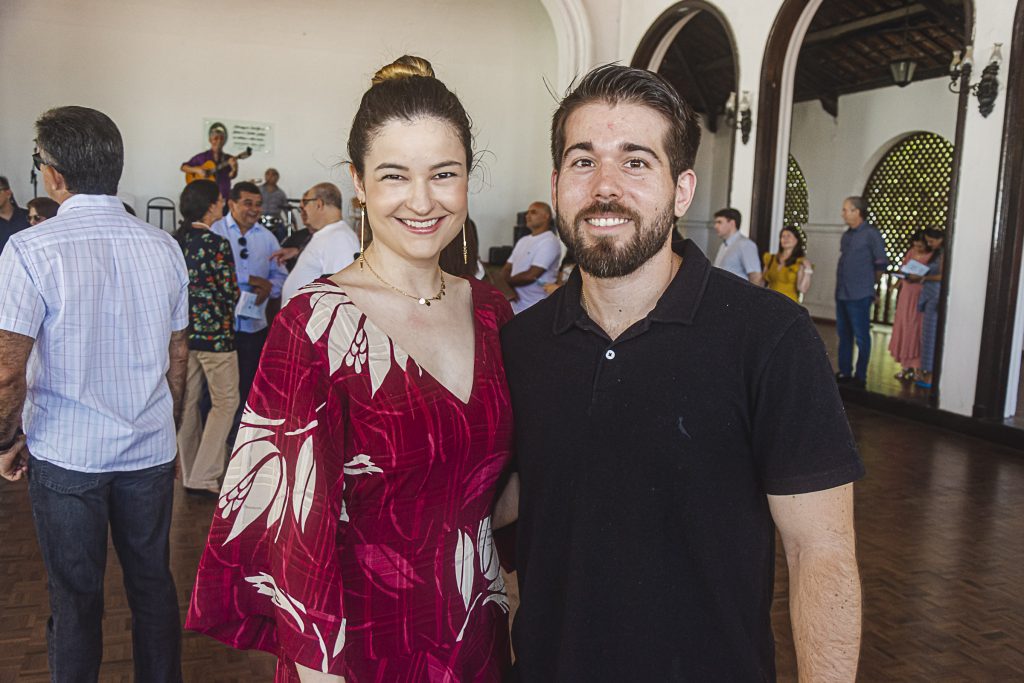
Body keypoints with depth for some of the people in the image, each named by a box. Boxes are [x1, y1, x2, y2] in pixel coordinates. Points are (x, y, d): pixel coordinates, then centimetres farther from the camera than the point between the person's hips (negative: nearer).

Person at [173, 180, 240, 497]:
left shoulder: (173, 241, 4)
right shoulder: (217, 244, -16)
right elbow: (231, 293, -14)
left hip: (181, 330, 7)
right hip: (215, 331, -7)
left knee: (187, 402, 14)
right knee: (225, 403, 4)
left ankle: (189, 474, 25)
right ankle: (203, 477, 0)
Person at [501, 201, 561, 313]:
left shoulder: (549, 242, -11)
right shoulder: (523, 240, 16)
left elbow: (530, 275, -18)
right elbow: (506, 268, 13)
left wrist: (507, 281, -2)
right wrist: (508, 287, -8)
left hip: (536, 310, -7)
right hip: (515, 307, 7)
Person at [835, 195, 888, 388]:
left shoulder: (871, 234, -7)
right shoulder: (846, 235, 14)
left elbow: (881, 264, -3)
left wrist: (869, 284, 5)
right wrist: (841, 284, 16)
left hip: (859, 296, -7)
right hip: (841, 293, 7)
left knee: (861, 337, 0)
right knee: (844, 335, 12)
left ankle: (860, 377, 6)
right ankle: (844, 372, 20)